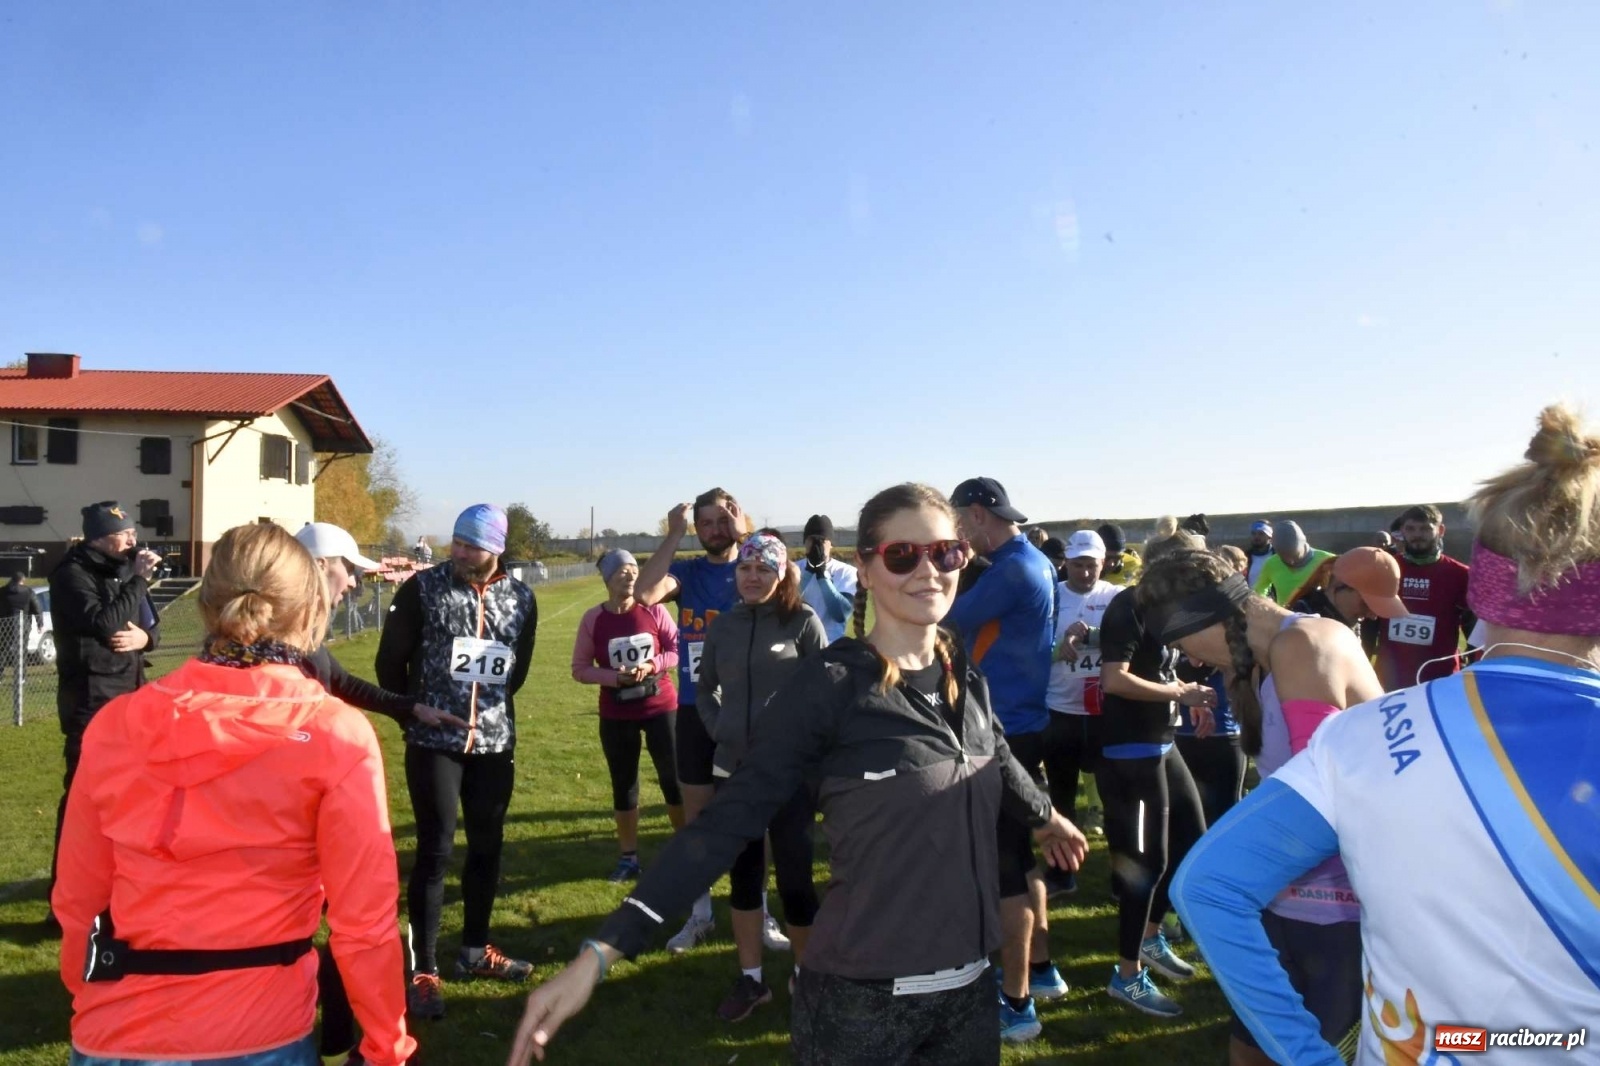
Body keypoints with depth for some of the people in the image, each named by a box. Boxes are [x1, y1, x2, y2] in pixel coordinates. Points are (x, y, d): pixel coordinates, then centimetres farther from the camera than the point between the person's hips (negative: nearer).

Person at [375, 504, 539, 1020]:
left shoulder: (520, 598, 3)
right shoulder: (423, 588, -7)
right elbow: (391, 661, 0)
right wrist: (413, 716, 5)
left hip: (496, 742, 4)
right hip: (434, 742, -4)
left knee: (487, 847, 13)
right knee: (436, 850, -3)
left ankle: (475, 951, 30)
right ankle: (423, 970, 9)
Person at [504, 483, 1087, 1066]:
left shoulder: (965, 677, 1)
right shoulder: (830, 683, -16)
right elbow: (729, 819, -20)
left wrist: (1046, 816, 41)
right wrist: (598, 954, -26)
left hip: (967, 990, 5)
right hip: (862, 1000, -5)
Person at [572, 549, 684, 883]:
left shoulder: (654, 610, -6)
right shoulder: (593, 618, -6)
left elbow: (678, 649, 0)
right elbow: (579, 669, -3)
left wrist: (653, 664, -18)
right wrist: (616, 677, -18)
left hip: (661, 708, 0)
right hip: (616, 716, 0)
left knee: (674, 779, 6)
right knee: (623, 786, 9)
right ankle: (628, 858, 22)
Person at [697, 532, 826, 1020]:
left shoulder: (803, 621, -5)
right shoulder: (723, 625, 6)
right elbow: (705, 687, 17)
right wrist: (718, 728, 3)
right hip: (734, 768, 4)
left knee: (793, 873, 4)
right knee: (742, 874, 12)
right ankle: (750, 978, 26)